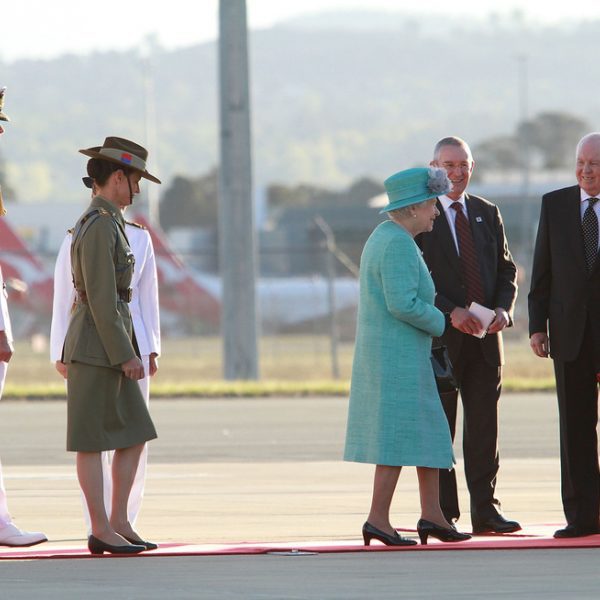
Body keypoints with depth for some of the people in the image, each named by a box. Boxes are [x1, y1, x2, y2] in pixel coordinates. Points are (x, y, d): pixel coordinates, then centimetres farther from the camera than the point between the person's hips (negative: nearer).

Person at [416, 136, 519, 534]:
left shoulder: (488, 214, 14)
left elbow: (506, 269, 14)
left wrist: (504, 309, -5)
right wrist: (451, 312, -18)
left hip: (485, 337, 4)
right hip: (439, 337, -4)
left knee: (485, 426, 2)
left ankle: (485, 509, 4)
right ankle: (442, 513, 2)